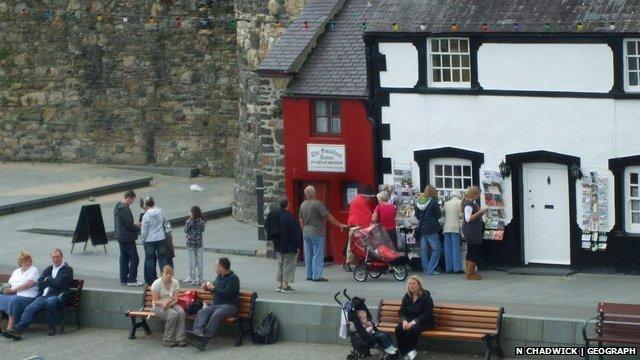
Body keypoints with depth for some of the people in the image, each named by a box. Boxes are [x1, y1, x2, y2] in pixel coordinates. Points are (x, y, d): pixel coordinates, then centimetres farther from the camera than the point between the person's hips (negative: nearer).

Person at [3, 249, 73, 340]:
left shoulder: (68, 269, 6)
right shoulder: (49, 269, 25)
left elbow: (58, 283, -9)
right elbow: (40, 283, 12)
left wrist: (47, 280, 6)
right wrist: (52, 282, 1)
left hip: (56, 296, -5)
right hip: (43, 296, 5)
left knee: (49, 302, -39)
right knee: (30, 308, -20)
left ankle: (52, 328, -20)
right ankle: (17, 330, -33)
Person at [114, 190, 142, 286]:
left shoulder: (118, 207, 11)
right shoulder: (124, 209, -22)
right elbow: (129, 225, -21)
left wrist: (135, 225, 15)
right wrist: (139, 228, -7)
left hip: (120, 237, 10)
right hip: (127, 238, -10)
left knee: (124, 258, 14)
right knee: (134, 259, -3)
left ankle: (123, 280, 17)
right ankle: (131, 280, -2)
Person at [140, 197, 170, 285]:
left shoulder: (146, 216, -16)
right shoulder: (160, 212, -4)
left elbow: (144, 231, -10)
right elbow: (164, 224, 10)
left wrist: (142, 240, 4)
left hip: (149, 241, -3)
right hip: (160, 238, 3)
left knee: (150, 261, 8)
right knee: (162, 258, 10)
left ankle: (151, 280, 14)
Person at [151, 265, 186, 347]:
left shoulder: (175, 283, -1)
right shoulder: (156, 284, -11)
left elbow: (175, 300, -4)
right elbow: (155, 301, -10)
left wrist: (168, 304, -24)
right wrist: (163, 303, -30)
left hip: (171, 305, 4)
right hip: (158, 306, -4)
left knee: (182, 312, -28)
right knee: (173, 314, -33)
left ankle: (179, 339, -26)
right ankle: (167, 340, -23)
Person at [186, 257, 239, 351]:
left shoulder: (233, 278, -5)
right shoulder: (219, 277, 21)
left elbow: (227, 293, -17)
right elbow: (216, 288, 35)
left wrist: (213, 289, -10)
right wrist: (207, 287, 13)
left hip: (229, 305, -7)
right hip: (216, 305, 7)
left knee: (216, 315, -36)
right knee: (202, 312, -22)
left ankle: (204, 339, -46)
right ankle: (198, 332, -46)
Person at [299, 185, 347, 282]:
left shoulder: (302, 205, 6)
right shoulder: (318, 204, -15)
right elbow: (328, 217, -14)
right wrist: (339, 224, -7)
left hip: (306, 233, 7)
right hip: (317, 233, -7)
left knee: (308, 255, 11)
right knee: (318, 255, -3)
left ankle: (309, 275, 15)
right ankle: (316, 276, -5)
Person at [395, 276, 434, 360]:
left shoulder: (426, 296, -7)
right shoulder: (407, 297, 10)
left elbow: (427, 314, -15)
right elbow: (401, 311, 8)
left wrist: (413, 322, -25)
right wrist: (404, 321, -15)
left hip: (424, 322, -5)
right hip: (409, 321, 5)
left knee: (413, 329, -38)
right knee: (398, 328, -27)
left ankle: (409, 351, -19)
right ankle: (406, 353, -22)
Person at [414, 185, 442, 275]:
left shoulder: (418, 202, 5)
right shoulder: (433, 202, -11)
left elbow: (416, 215, 12)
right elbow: (439, 214, -7)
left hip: (421, 229, 6)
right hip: (431, 229, -6)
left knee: (423, 250, 10)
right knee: (436, 249, 0)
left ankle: (425, 269, 12)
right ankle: (430, 269, -6)